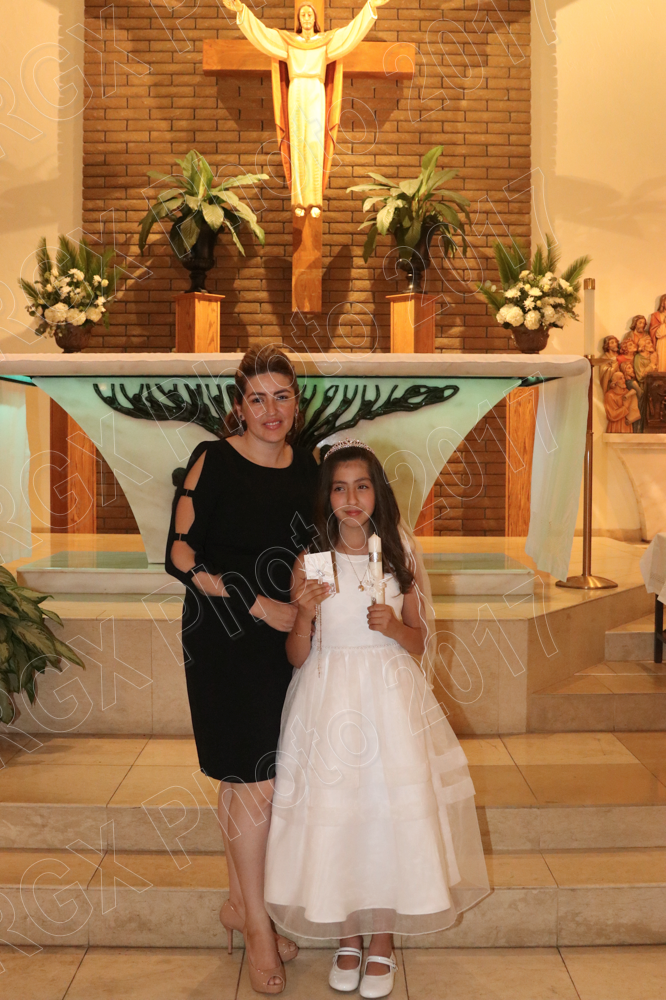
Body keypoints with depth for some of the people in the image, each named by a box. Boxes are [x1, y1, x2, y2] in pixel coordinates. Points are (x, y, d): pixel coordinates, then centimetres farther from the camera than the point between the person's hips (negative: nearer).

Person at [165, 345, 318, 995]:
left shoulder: (305, 467, 8)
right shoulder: (214, 460, -9)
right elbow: (181, 555, -14)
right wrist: (257, 603, -17)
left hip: (283, 637, 5)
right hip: (225, 640, -5)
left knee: (244, 780, 15)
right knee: (257, 781, -4)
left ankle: (239, 902, 31)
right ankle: (256, 925, 14)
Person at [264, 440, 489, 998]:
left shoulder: (398, 556, 3)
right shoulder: (311, 561, -1)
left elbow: (418, 643, 8)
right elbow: (297, 657, 1)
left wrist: (394, 626, -12)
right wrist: (304, 614, -17)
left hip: (392, 698, 1)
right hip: (330, 698, -1)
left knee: (395, 812, 1)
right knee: (333, 814, 3)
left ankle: (384, 942, 21)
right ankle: (348, 937, 25)